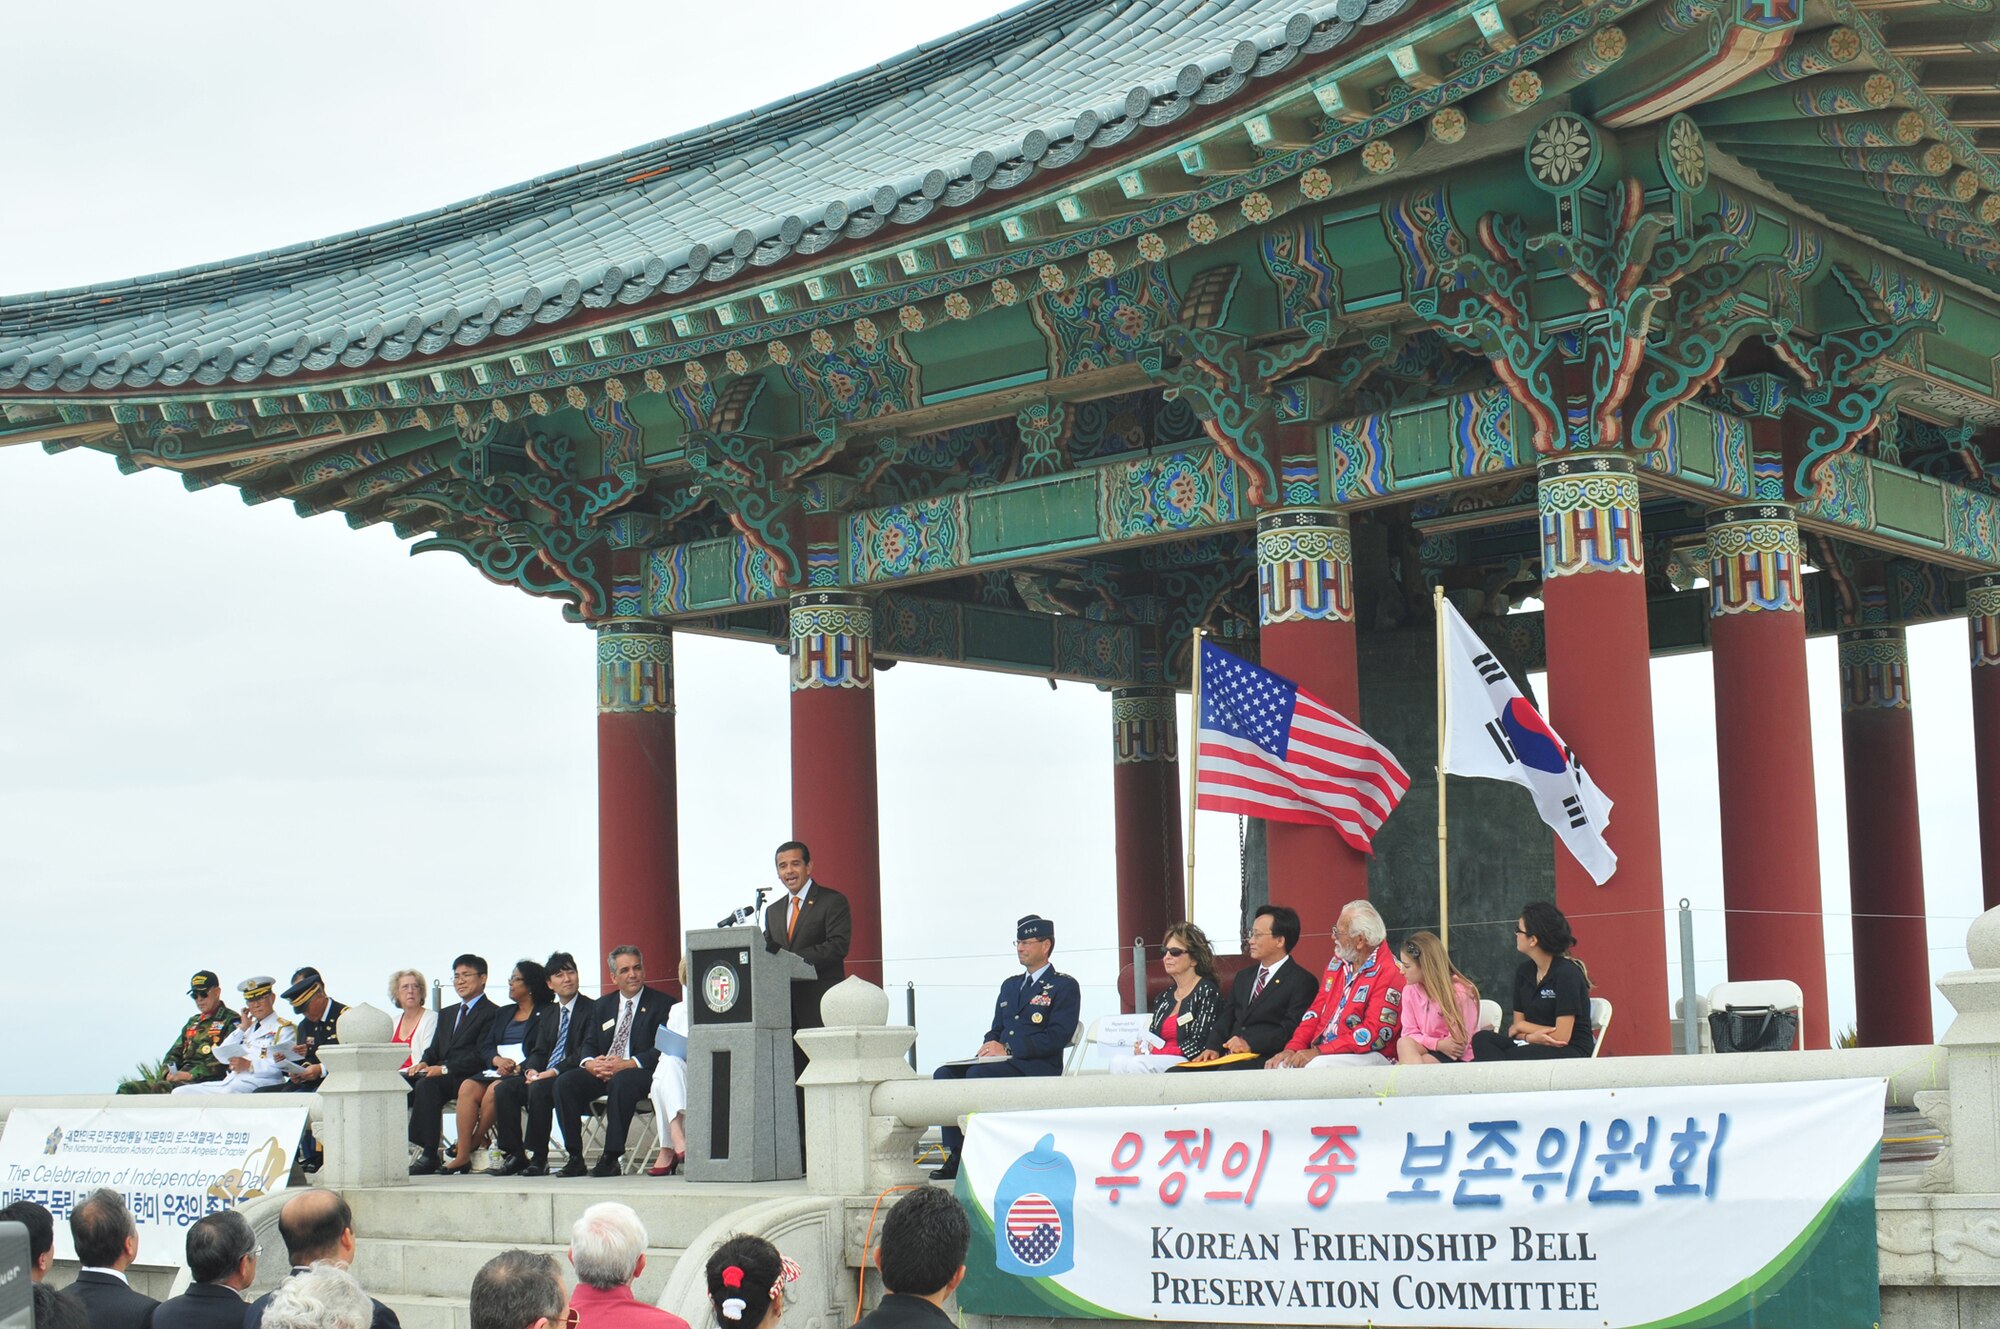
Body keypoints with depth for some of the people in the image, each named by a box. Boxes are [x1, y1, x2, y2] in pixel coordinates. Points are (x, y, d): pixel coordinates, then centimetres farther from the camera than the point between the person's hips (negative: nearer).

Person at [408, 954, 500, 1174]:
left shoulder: (492, 1014, 0)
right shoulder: (447, 1014, 28)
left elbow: (480, 1056, -10)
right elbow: (434, 1049, 21)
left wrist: (445, 1069, -19)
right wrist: (424, 1063, -2)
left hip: (468, 1080, -7)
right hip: (440, 1075, 7)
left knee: (427, 1085, -35)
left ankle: (428, 1155, -36)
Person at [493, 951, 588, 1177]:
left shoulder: (590, 1010, -2)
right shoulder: (549, 1013, 22)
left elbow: (584, 1053, -12)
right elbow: (538, 1050, 16)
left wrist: (553, 1072, -20)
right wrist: (532, 1070, -7)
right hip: (542, 1076, 7)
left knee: (538, 1088, -35)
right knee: (503, 1089, -16)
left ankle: (539, 1158, -28)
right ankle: (513, 1156, -16)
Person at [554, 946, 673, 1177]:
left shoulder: (662, 1004, 3)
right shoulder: (603, 1005, 20)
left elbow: (662, 1050, -8)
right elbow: (589, 1043, 15)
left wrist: (627, 1064, -22)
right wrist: (590, 1063, -10)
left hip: (640, 1074, -5)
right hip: (601, 1073, 5)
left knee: (621, 1081, -39)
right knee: (565, 1082, -22)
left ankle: (612, 1157, -35)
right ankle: (575, 1157, -20)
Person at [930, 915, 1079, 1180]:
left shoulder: (1064, 986, 1)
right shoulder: (1010, 985, 25)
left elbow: (1058, 1036, -11)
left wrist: (1008, 1049, -17)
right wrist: (988, 1047, -2)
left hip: (1038, 1067, -7)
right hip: (1004, 1061, 7)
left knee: (977, 1075, -32)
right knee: (944, 1074, -17)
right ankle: (955, 1153, -21)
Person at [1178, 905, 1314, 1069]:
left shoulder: (1301, 982, 0)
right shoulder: (1243, 976, 26)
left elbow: (1291, 1030, -11)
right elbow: (1225, 1018, 19)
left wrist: (1251, 1043, -20)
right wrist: (1213, 1048, -1)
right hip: (1226, 1056, 7)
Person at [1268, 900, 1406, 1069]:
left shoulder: (1390, 972, -12)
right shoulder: (1338, 963, 14)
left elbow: (1375, 1032, -18)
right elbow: (1316, 1010, 16)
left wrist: (1320, 1052, -20)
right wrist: (1293, 1048, -1)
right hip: (1322, 1051, 7)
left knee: (1317, 1067, -34)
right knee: (1280, 1065, -19)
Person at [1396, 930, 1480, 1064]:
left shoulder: (1460, 993, -15)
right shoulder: (1410, 990, 2)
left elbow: (1459, 1044, -13)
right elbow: (1409, 1034, 0)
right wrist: (1437, 1044, -17)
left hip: (1456, 1060, -5)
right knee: (1404, 1043, -29)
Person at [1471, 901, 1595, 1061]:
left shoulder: (1567, 973, -12)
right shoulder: (1524, 971, 12)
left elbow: (1561, 1037, -15)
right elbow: (1516, 1026, 9)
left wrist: (1521, 1027, 0)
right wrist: (1531, 1036, -16)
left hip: (1572, 1053, -7)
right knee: (1482, 1039, -21)